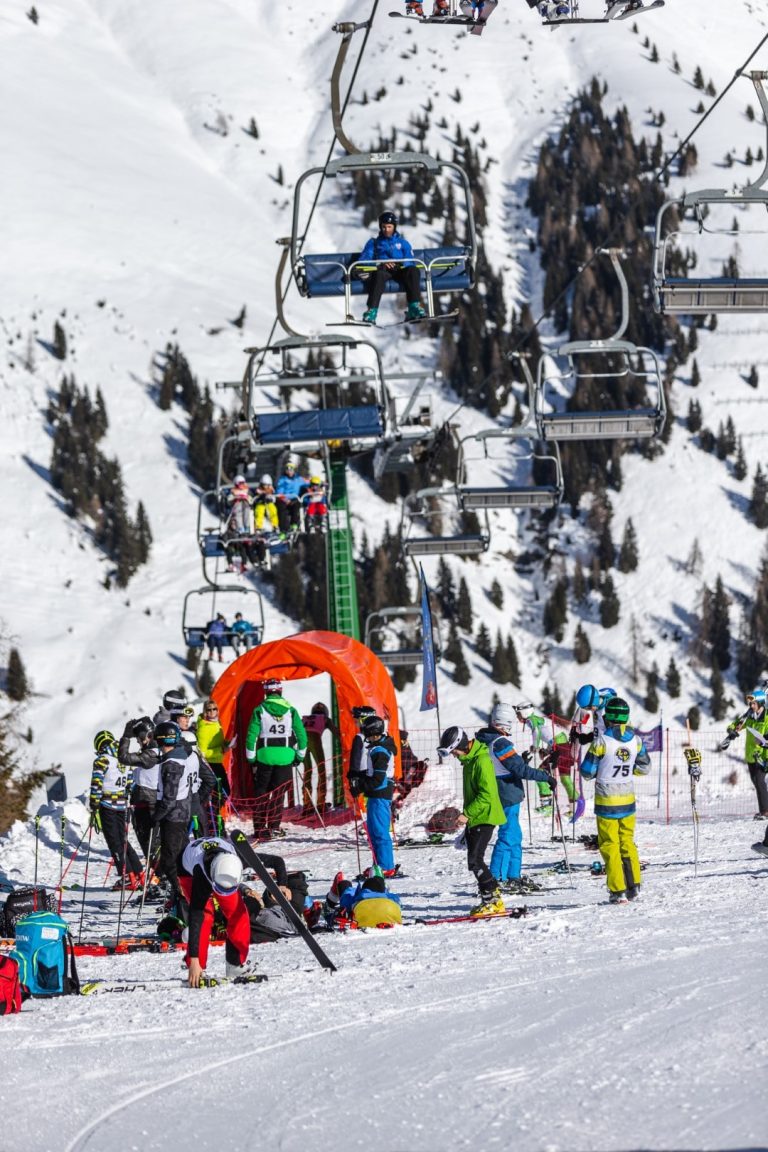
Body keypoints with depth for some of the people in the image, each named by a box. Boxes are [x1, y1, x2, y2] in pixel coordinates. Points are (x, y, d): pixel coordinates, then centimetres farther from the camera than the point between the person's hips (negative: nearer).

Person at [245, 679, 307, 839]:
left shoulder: (260, 710, -3)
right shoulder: (290, 710, 2)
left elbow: (252, 735, -5)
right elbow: (301, 734, 1)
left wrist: (251, 758, 4)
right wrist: (300, 755, 12)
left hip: (265, 756, -1)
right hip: (285, 758, 1)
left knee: (261, 793, 8)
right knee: (279, 793, 8)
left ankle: (260, 827, 4)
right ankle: (274, 826, 4)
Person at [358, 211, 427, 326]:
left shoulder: (402, 242, 24)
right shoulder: (374, 242, 21)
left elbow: (410, 261, 11)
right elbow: (364, 260, 4)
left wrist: (401, 264, -14)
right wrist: (381, 264, -15)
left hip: (399, 271, 2)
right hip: (382, 270, -2)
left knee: (413, 270, -31)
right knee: (379, 274, -39)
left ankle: (414, 308, -38)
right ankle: (371, 312, -48)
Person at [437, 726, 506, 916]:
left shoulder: (481, 761, -18)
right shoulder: (468, 760, 13)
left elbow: (487, 794, -23)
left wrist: (467, 814, -22)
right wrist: (466, 816, 21)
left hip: (485, 817, -10)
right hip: (474, 819, 10)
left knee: (475, 861, -14)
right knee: (474, 861, 10)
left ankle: (493, 901, -10)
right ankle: (489, 900, 16)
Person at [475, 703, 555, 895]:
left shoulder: (484, 740, 8)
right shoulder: (500, 743, -21)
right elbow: (521, 769, -21)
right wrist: (545, 776, -14)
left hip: (504, 795, 10)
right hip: (508, 796, -10)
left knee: (515, 836, 18)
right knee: (508, 837, -5)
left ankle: (514, 876, 24)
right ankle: (497, 879, -6)